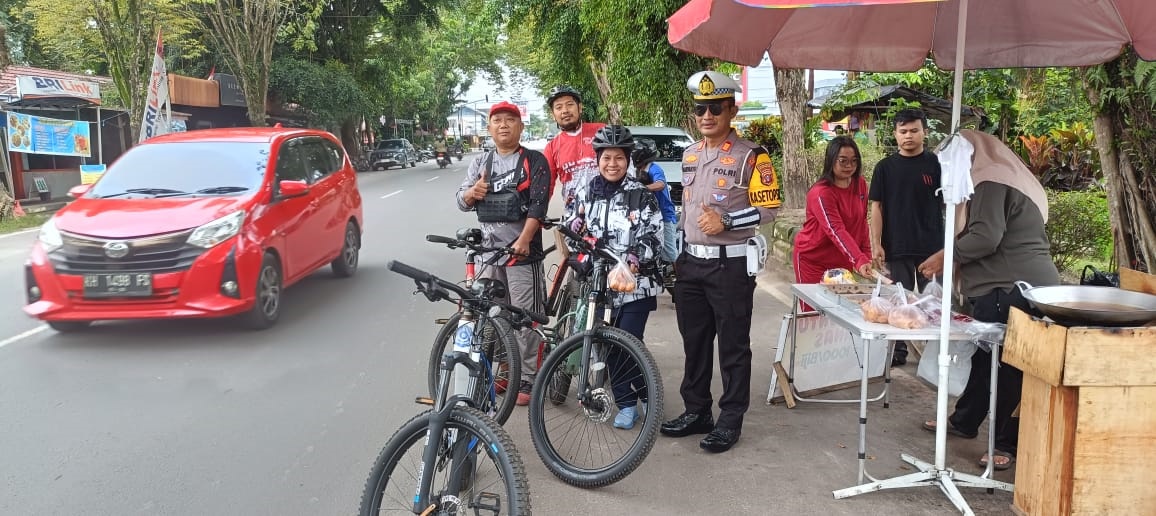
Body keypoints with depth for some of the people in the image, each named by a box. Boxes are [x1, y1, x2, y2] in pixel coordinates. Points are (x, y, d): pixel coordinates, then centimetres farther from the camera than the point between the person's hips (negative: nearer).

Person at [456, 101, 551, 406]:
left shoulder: (535, 161, 1)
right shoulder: (481, 163, 14)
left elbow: (538, 205, -9)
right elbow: (462, 202, 12)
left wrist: (524, 240, -23)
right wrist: (472, 192, -12)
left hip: (523, 247, -5)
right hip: (487, 248, 5)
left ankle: (527, 380, 2)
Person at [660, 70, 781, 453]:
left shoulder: (750, 155, -9)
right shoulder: (689, 155, 13)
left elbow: (768, 207, -10)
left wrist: (726, 222, -21)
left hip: (731, 264, -7)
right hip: (691, 263, 7)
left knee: (733, 346, 2)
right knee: (694, 342, 14)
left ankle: (730, 421, 12)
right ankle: (696, 412, 26)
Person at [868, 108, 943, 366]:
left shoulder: (936, 164, 1)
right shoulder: (885, 167, 3)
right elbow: (877, 206, 3)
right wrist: (876, 244, -4)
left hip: (932, 246, -1)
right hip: (896, 247, 1)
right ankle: (898, 350, 20)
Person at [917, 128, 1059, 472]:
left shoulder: (990, 182, -9)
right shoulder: (1005, 179, 23)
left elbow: (986, 237, -21)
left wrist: (944, 256, -9)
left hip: (1012, 289, -11)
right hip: (1028, 284, 11)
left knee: (1008, 365, -5)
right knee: (988, 357, 19)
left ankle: (1010, 444, 2)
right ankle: (964, 421, 31)